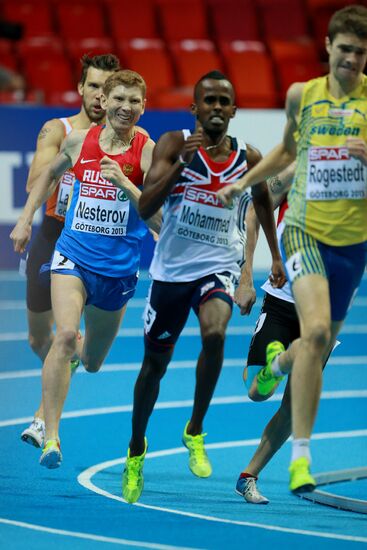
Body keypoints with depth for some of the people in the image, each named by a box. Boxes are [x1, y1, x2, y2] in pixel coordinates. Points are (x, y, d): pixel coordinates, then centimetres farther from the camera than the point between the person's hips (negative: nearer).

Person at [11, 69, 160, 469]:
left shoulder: (148, 152, -9)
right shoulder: (78, 141, -1)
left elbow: (159, 219, -15)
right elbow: (50, 173, 21)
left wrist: (126, 185, -28)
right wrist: (26, 218, 14)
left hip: (118, 268, 0)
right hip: (73, 256, 0)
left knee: (91, 362, 17)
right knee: (65, 333, -26)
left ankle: (77, 350, 57)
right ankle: (50, 435, -23)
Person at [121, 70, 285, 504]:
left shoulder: (248, 158, 1)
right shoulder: (173, 144, -6)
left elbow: (263, 202, 22)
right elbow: (144, 208, -16)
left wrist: (276, 256, 23)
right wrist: (181, 162, -25)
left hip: (219, 268, 0)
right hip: (172, 269, 0)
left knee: (214, 333, -30)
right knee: (155, 363, 11)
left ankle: (195, 432, -10)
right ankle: (136, 450, 36)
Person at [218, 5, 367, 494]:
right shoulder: (301, 95, 4)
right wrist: (243, 183, 18)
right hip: (305, 230, -1)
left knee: (320, 345, 15)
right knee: (316, 329, -23)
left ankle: (279, 359, 53)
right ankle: (301, 456, -19)